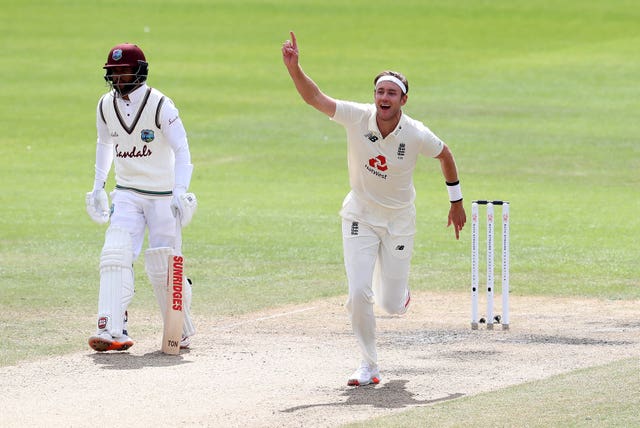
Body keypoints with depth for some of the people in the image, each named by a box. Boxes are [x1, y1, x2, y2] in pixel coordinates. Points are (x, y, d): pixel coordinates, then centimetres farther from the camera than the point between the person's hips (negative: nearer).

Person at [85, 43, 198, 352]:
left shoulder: (160, 105, -14)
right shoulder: (106, 106, 3)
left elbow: (181, 150, -18)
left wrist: (180, 194, -29)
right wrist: (98, 185, 18)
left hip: (163, 196, -4)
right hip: (126, 195, 4)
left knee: (162, 269, -2)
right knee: (115, 256, -17)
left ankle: (181, 332, 20)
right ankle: (111, 331, -24)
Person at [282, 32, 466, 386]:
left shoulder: (417, 136, -18)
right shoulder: (357, 117, -17)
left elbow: (445, 156, 1)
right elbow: (315, 97, -21)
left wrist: (456, 202, 9)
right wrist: (293, 65, -38)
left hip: (399, 220, 0)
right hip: (360, 218, 0)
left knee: (392, 305, 3)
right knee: (359, 294, -14)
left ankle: (396, 290, 43)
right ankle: (369, 366, 4)